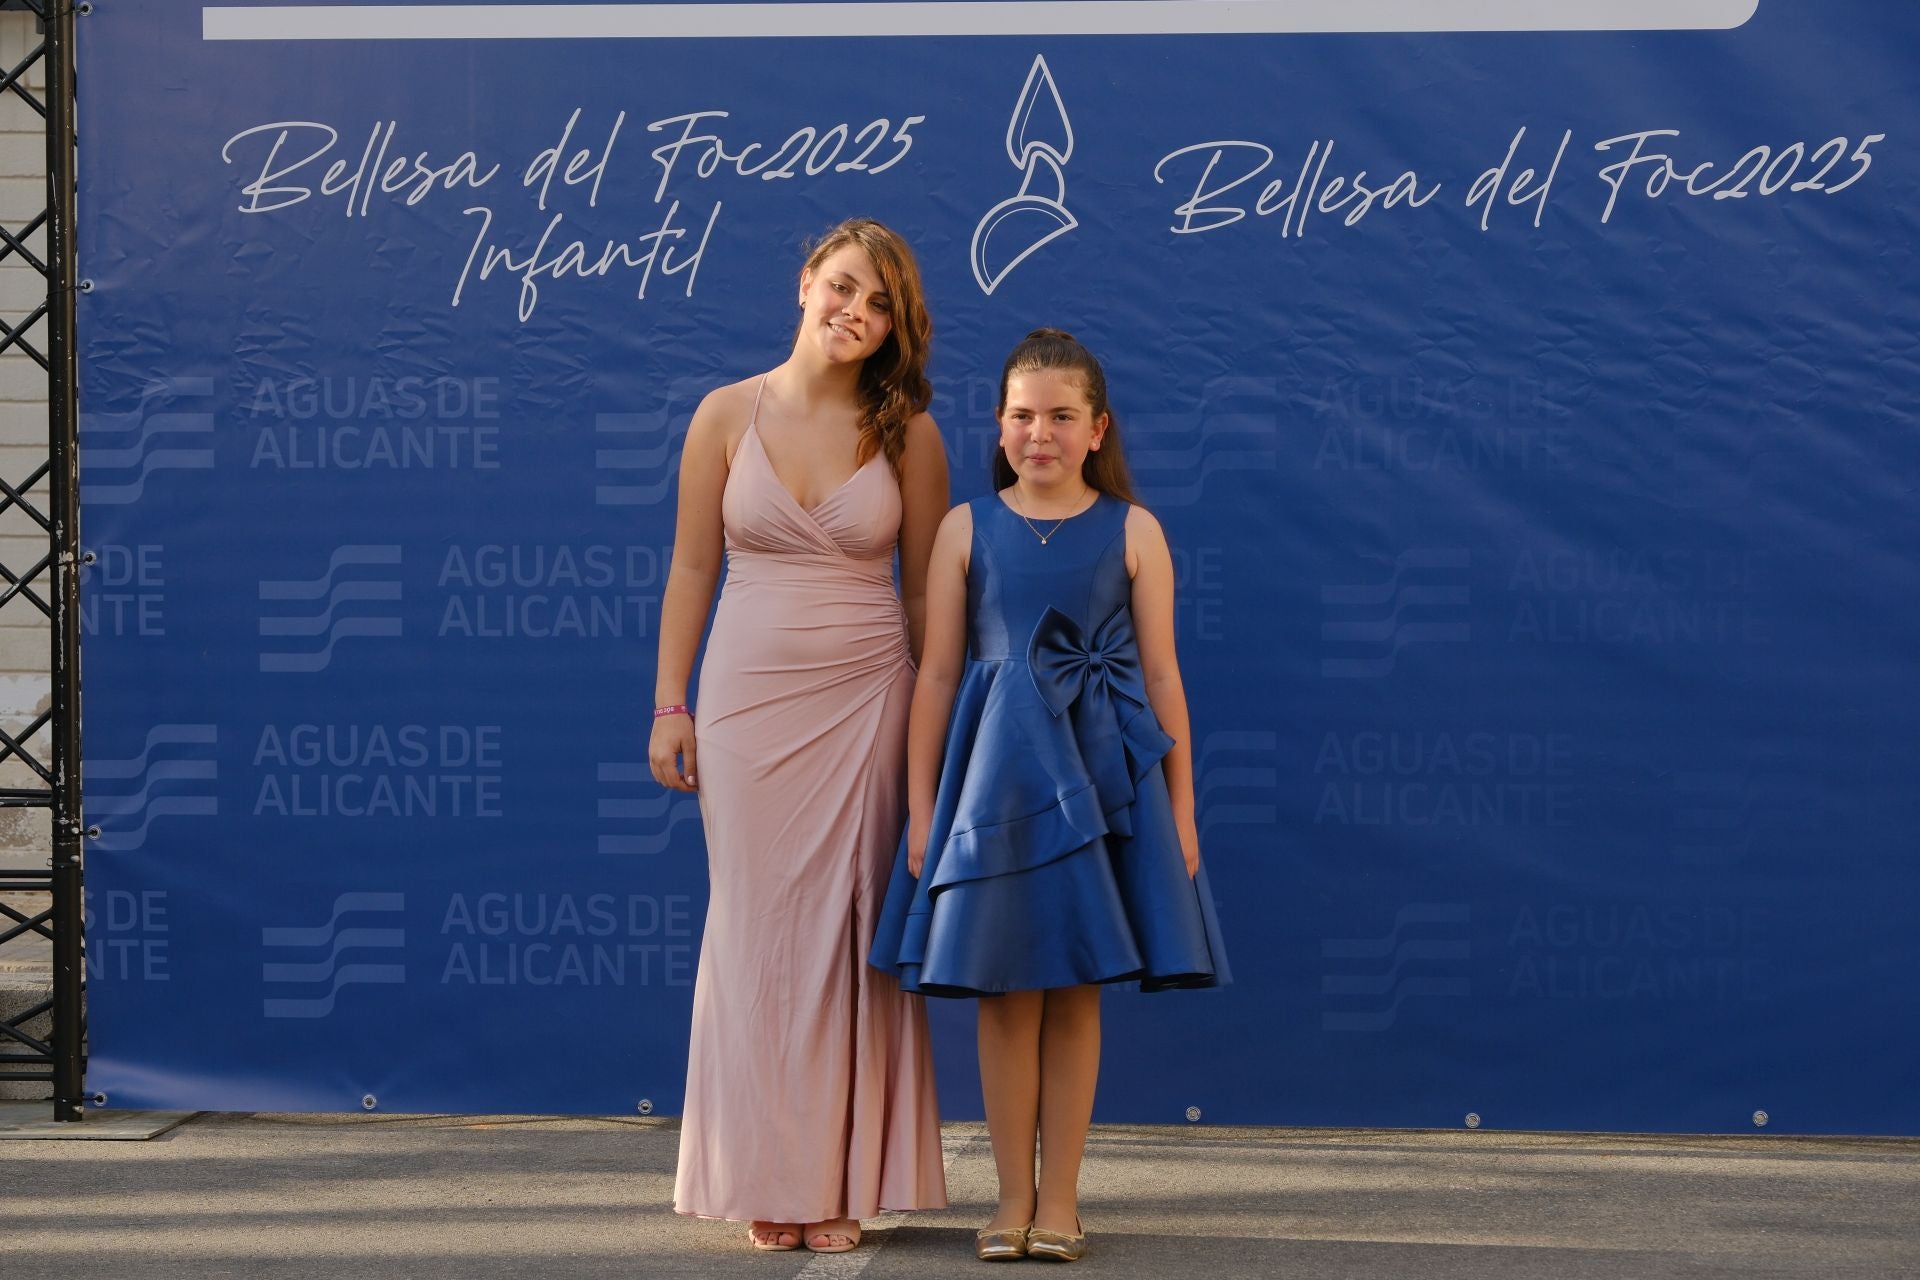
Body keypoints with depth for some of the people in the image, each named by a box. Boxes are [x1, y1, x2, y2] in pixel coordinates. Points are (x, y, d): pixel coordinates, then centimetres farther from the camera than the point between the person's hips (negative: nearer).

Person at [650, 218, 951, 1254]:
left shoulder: (906, 432, 2)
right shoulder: (729, 414, 2)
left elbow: (924, 587, 6)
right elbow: (691, 568, 5)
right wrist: (670, 706, 1)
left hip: (864, 702, 0)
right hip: (748, 694, 0)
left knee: (846, 930, 1)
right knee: (757, 927, 3)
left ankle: (842, 1182, 9)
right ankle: (768, 1180, 11)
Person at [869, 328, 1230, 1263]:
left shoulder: (1132, 531, 2)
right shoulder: (967, 528, 3)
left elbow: (1161, 675, 3)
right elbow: (937, 674, 3)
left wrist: (1182, 811, 1)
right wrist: (921, 809, 0)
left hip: (1103, 772, 0)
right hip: (997, 773, 0)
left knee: (1074, 992, 4)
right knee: (1006, 990, 3)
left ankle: (1059, 1198, 12)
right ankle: (1014, 1196, 13)